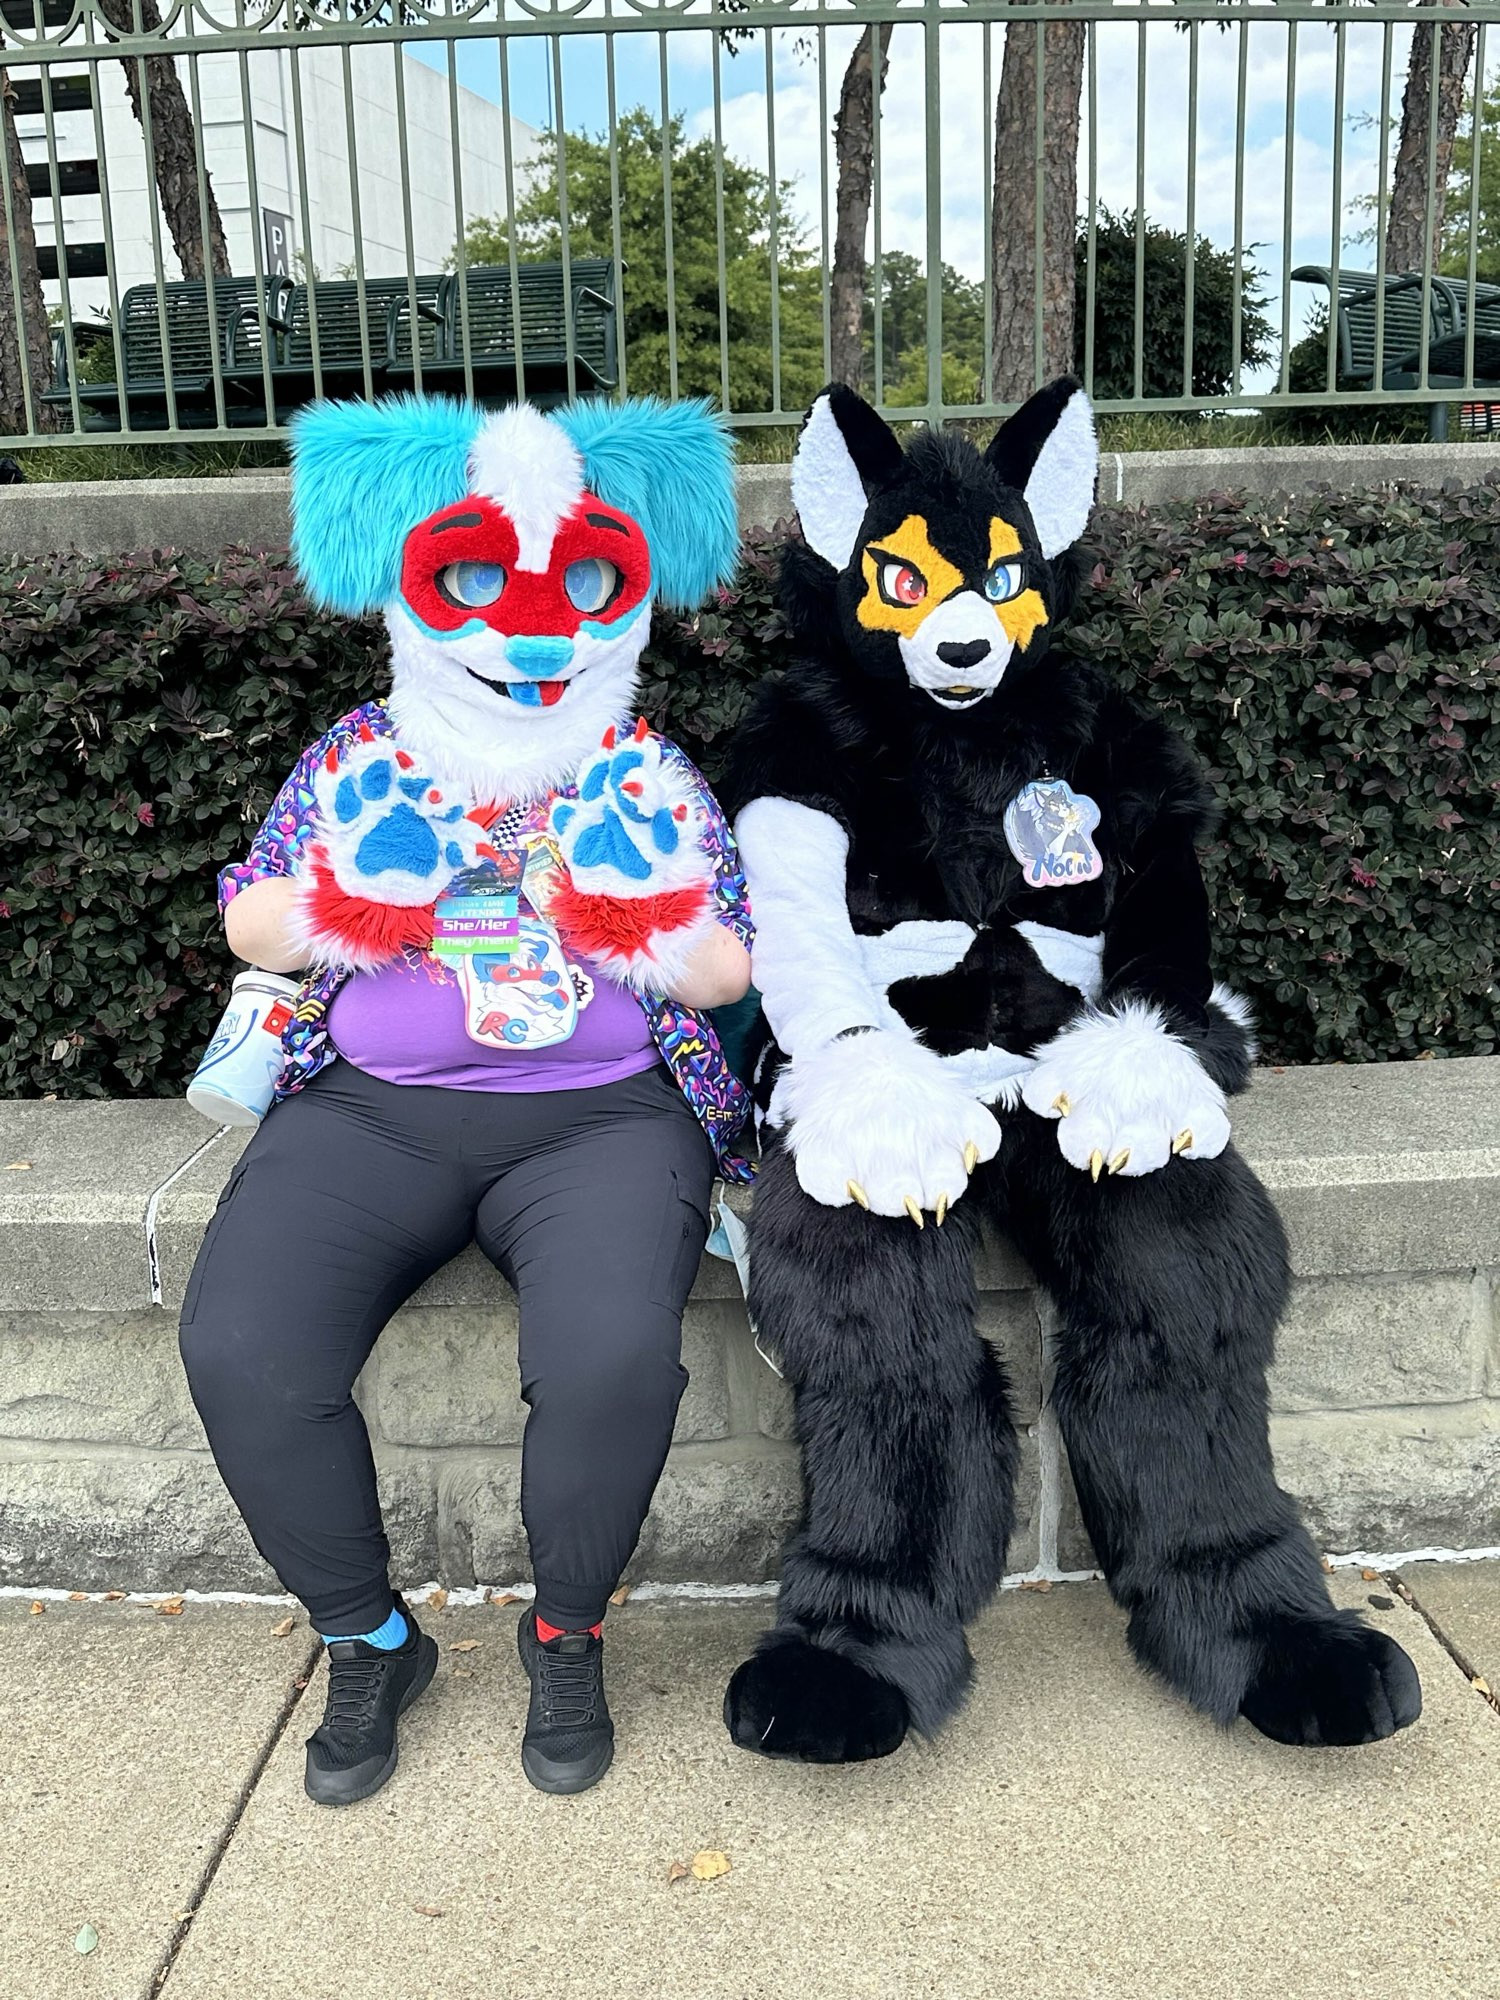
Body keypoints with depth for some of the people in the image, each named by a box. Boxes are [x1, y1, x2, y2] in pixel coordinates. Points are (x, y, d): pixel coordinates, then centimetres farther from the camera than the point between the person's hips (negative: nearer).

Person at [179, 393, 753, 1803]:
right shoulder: (358, 759, 13)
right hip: (372, 1108, 2)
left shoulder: (648, 777, 11)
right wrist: (353, 890, -5)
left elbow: (730, 971, 7)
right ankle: (367, 1638, 4)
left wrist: (615, 901, -9)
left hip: (601, 1115, -1)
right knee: (239, 1348, -24)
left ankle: (568, 1633, 2)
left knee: (613, 1354, -32)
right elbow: (249, 928, 14)